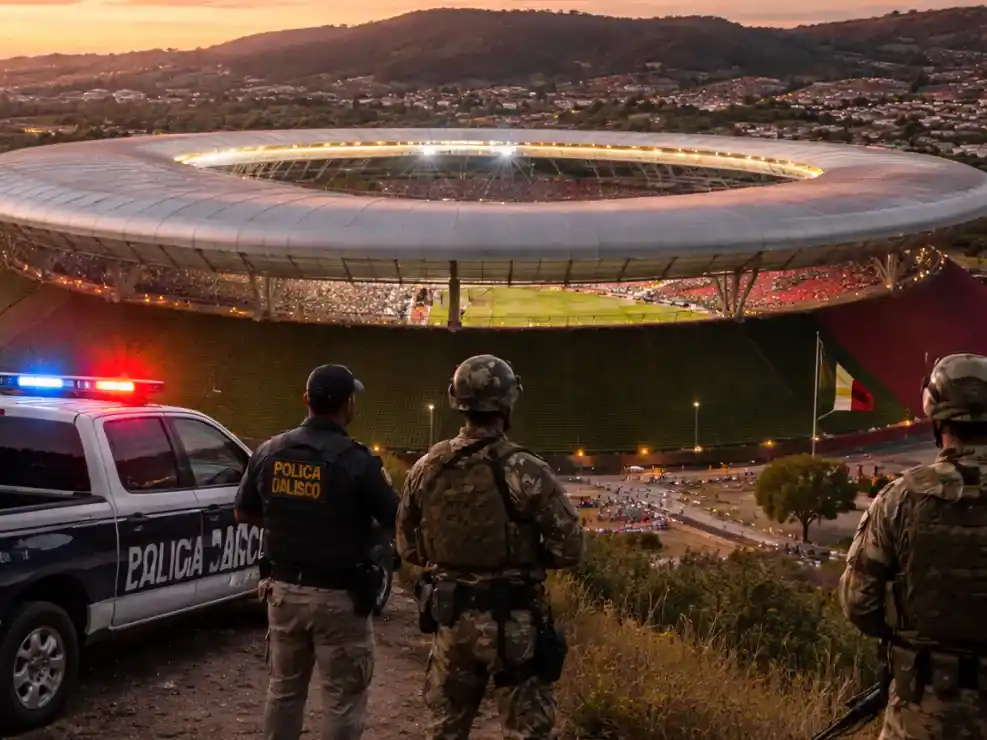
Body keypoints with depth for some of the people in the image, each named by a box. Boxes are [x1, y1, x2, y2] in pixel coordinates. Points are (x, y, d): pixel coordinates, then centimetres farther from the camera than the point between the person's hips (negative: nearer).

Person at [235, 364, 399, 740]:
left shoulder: (269, 452, -1)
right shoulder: (358, 462, -18)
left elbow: (243, 513, 12)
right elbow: (397, 522, -10)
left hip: (284, 589, 5)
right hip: (339, 597, -5)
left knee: (284, 688, 19)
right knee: (342, 699, 5)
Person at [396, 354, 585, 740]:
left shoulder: (427, 468, -1)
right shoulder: (526, 471, -16)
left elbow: (408, 547, 8)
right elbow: (569, 549, -14)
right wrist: (526, 557, 5)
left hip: (450, 617, 5)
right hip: (513, 621, -4)